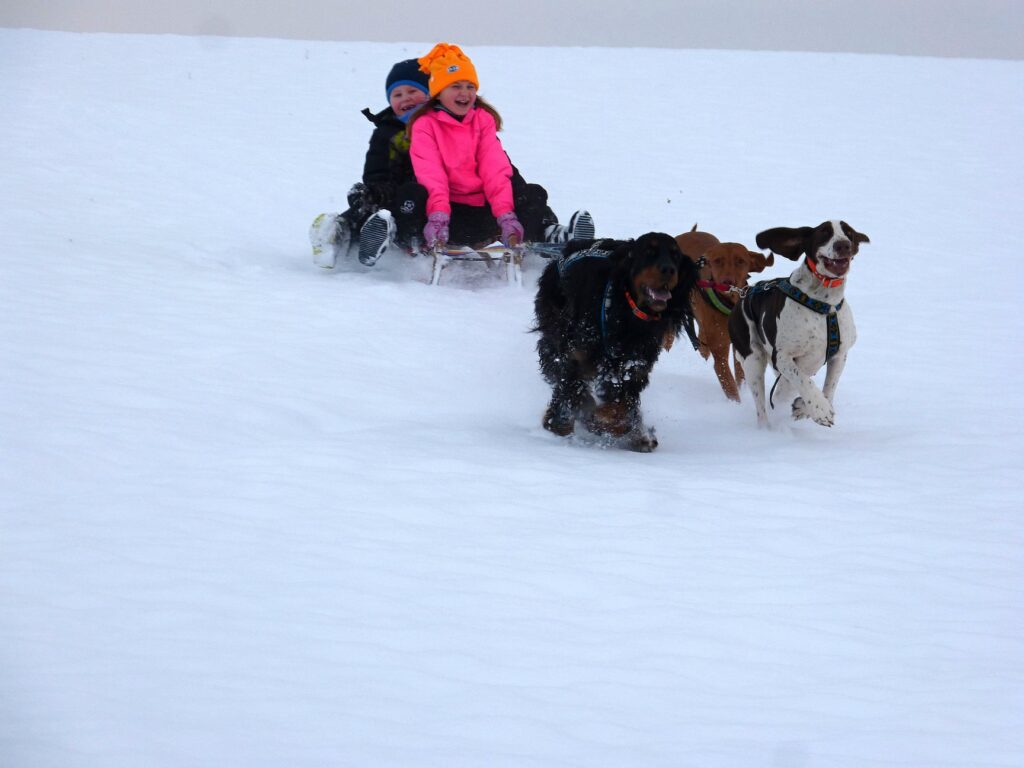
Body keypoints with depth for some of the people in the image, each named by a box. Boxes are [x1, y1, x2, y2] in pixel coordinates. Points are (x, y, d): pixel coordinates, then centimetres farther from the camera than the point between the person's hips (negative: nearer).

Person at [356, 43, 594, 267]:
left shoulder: (484, 120, 12)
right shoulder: (425, 125, 1)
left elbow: (495, 169, -2)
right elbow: (430, 174, -15)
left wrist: (505, 214, -18)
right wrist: (438, 215, -33)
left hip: (482, 209, 4)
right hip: (448, 211, -4)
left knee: (534, 194, -16)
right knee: (411, 194, -33)